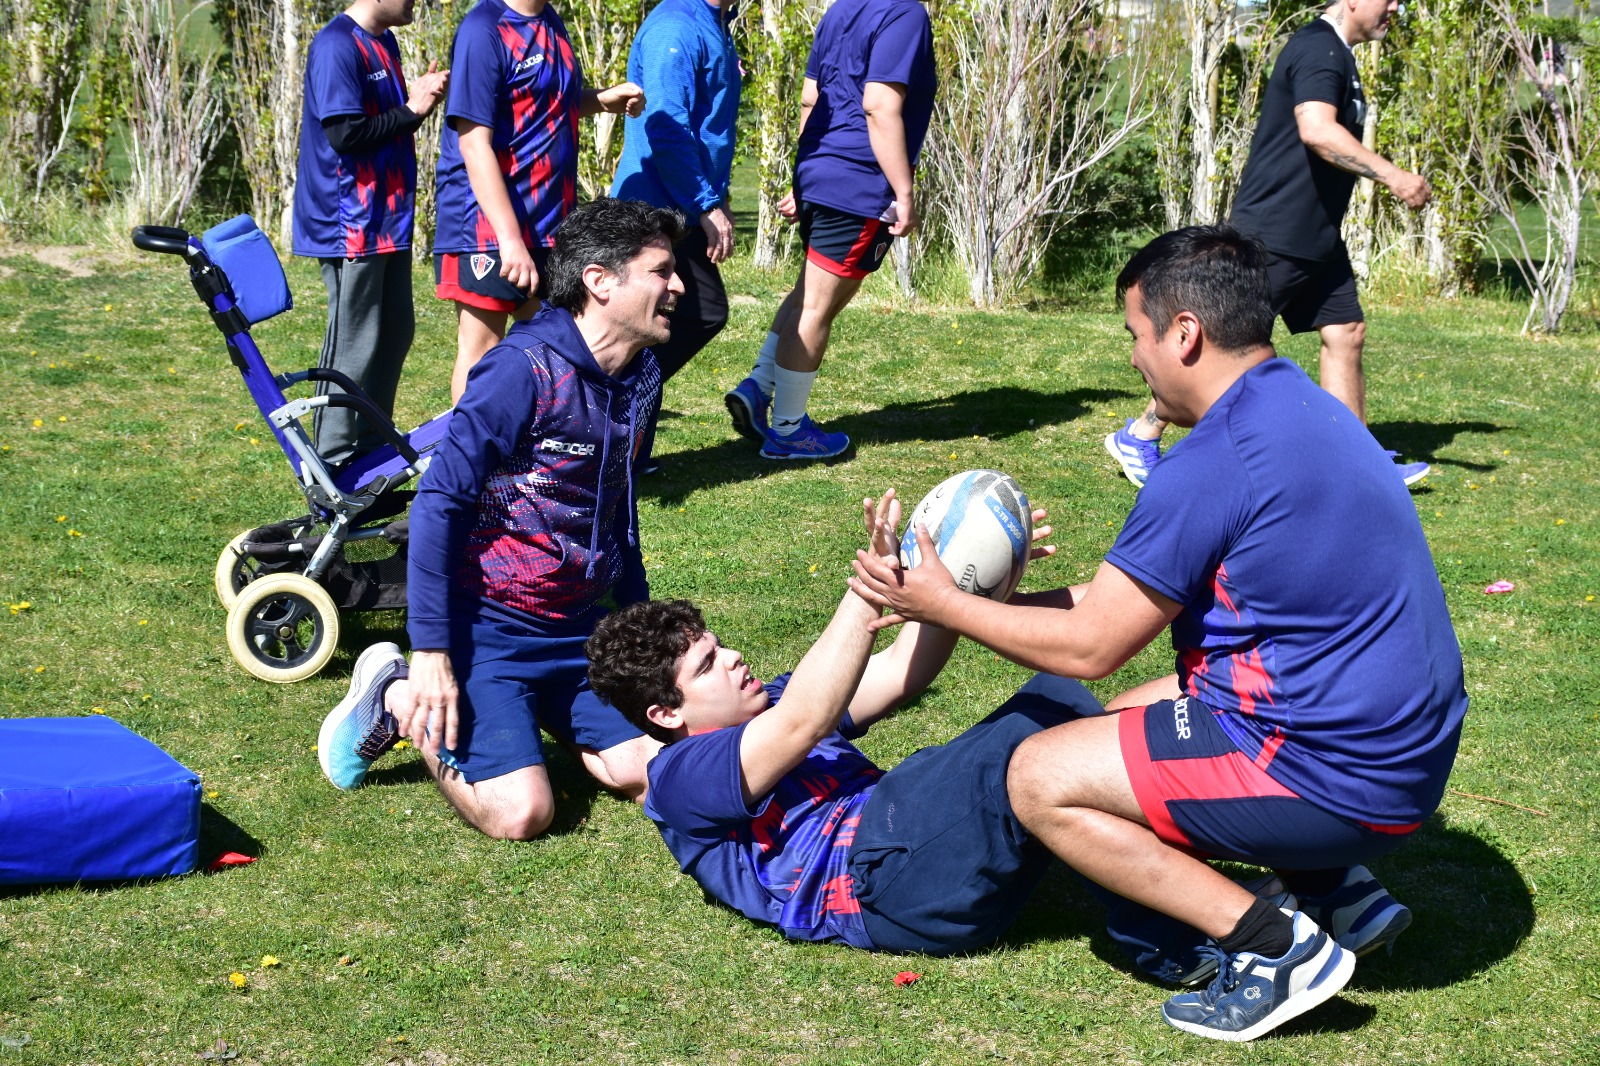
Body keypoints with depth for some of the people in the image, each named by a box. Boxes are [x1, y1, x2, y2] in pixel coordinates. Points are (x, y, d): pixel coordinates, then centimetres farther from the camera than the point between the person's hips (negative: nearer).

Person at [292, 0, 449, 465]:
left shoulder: (384, 42, 13)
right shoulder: (337, 45, -16)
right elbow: (345, 133, -23)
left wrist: (421, 99, 2)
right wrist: (411, 111, -16)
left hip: (389, 218, 10)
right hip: (352, 223, -10)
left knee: (395, 330, 16)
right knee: (354, 344, -4)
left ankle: (373, 444, 27)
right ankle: (334, 462, 5)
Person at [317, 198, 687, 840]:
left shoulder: (639, 377, 5)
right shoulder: (525, 368, -20)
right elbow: (439, 502, -20)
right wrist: (432, 652, -23)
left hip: (575, 628, 7)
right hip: (484, 624, -7)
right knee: (520, 812, -19)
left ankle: (520, 710, 17)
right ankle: (401, 699, 5)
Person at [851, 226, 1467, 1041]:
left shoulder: (1213, 462, -21)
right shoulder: (1303, 408, 10)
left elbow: (1088, 647, -13)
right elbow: (1129, 598, 16)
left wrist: (943, 606, -1)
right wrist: (987, 597, 16)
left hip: (1335, 779, -10)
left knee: (1041, 778, -3)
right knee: (1119, 724, 25)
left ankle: (1274, 945, -6)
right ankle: (1339, 892, 15)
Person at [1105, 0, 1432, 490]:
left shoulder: (1335, 55, 15)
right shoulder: (1319, 49, -17)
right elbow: (1316, 130, -32)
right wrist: (1392, 176, -31)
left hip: (1317, 238, 10)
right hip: (1274, 236, -10)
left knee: (1346, 333, 7)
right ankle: (1138, 437, 8)